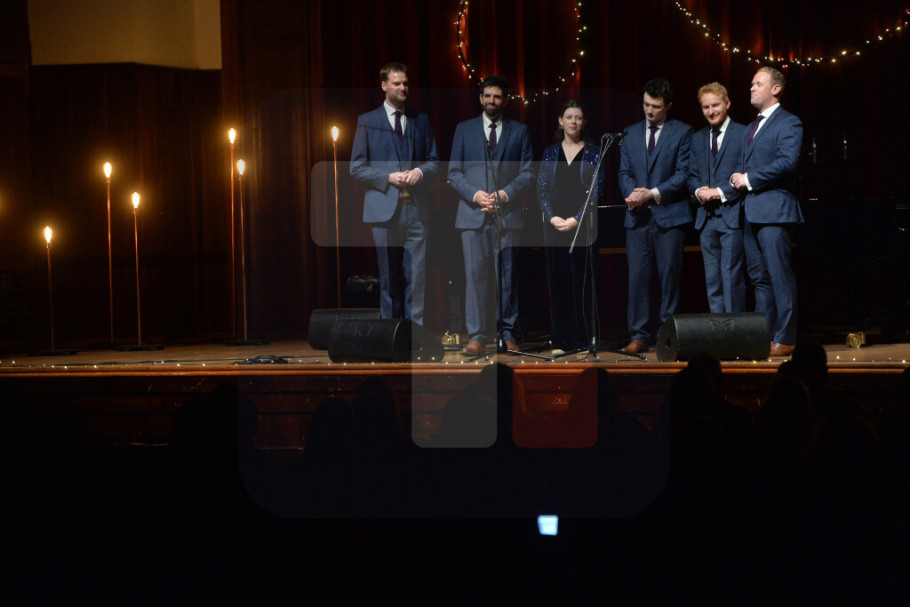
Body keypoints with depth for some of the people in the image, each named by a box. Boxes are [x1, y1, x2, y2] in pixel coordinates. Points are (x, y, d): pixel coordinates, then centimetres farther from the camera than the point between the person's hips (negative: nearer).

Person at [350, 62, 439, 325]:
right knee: (389, 278, 2)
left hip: (416, 207, 2)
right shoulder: (367, 121, 7)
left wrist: (420, 171, -6)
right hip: (385, 207, -2)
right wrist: (388, 177, -11)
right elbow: (357, 167, 3)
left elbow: (434, 161, 16)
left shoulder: (421, 120, 14)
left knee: (416, 276, -4)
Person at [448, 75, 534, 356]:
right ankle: (477, 337, -6)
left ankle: (508, 335, 8)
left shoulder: (519, 131, 11)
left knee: (508, 277, 0)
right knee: (475, 275, -6)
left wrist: (505, 194, -9)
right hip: (473, 215, 0)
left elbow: (527, 173, 6)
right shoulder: (464, 129, 12)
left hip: (507, 214, 0)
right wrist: (475, 194, -9)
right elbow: (454, 173, 8)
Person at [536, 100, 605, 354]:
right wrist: (552, 217, -9)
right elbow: (541, 189, 6)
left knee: (581, 279, -4)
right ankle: (561, 340, 5)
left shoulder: (593, 153, 4)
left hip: (582, 224, -2)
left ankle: (583, 338, 2)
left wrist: (576, 219, -13)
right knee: (558, 280, 2)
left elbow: (596, 189, -3)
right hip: (554, 225, 2)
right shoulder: (550, 153, 11)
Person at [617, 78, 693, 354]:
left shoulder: (682, 132, 3)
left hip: (669, 215, -3)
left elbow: (683, 173, -4)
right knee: (637, 277, 0)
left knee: (669, 276, -2)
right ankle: (640, 336, 4)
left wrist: (654, 193, -14)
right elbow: (624, 172, 13)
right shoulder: (631, 134, 16)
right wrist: (631, 193, -8)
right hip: (638, 217, 3)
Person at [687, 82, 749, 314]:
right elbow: (692, 176, 17)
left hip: (731, 214, -6)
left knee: (731, 275, -8)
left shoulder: (742, 134, -2)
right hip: (706, 217, 6)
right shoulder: (697, 139, 17)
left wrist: (720, 192, -16)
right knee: (712, 278, 6)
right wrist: (698, 191, -5)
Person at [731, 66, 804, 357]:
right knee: (759, 277, 9)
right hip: (751, 210, 9)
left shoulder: (788, 123, -4)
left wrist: (749, 179, -13)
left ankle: (784, 338, -7)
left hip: (774, 209, -9)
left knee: (780, 276, -8)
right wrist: (739, 178, 3)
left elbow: (787, 161, -17)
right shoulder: (753, 126, 23)